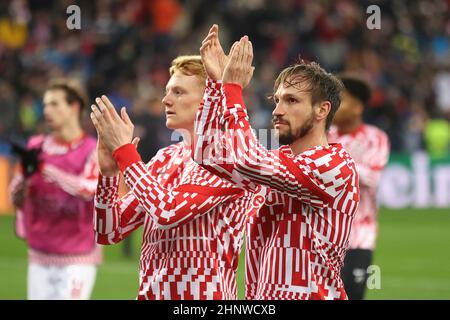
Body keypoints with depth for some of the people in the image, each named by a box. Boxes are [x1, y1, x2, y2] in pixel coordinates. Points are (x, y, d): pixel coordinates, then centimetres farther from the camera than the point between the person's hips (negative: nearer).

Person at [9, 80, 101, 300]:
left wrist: (44, 168, -24)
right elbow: (17, 199, 9)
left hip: (76, 258, -5)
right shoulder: (36, 147, 8)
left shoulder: (93, 151, -6)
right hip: (40, 256, 5)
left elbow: (89, 189, -23)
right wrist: (26, 173, -13)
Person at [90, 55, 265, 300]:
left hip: (202, 293, -6)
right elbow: (109, 232, 7)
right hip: (150, 293, 6)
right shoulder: (165, 159, 9)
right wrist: (108, 172, -8)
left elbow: (168, 211, -22)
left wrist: (123, 149, -15)